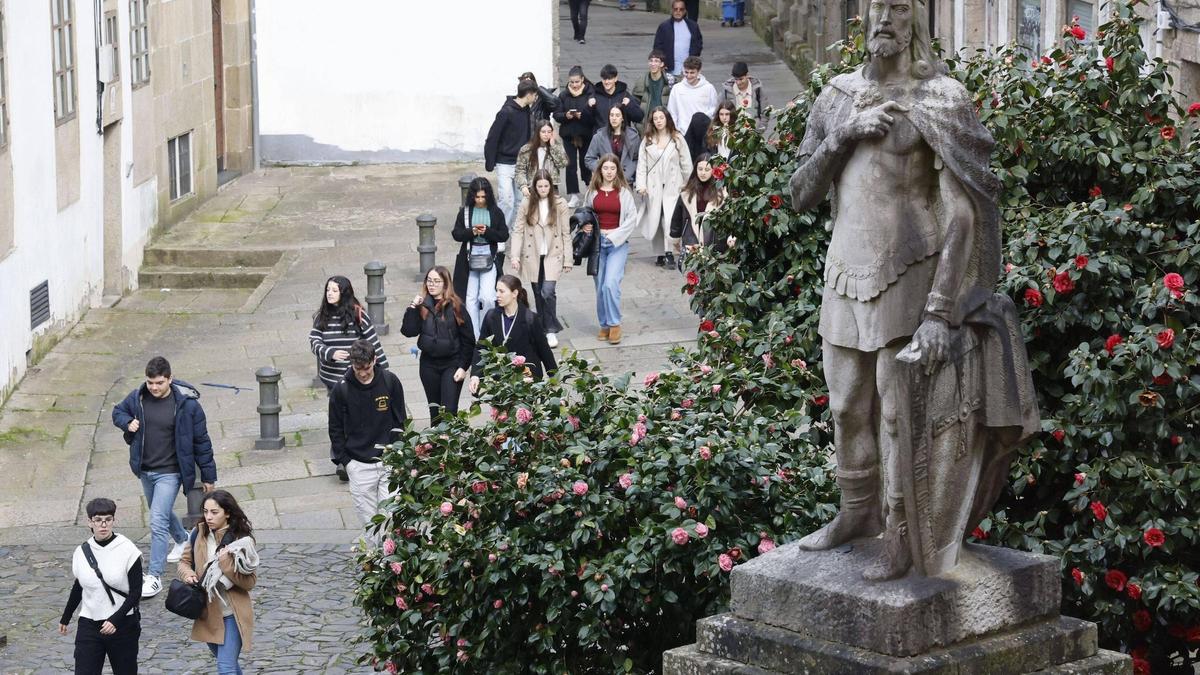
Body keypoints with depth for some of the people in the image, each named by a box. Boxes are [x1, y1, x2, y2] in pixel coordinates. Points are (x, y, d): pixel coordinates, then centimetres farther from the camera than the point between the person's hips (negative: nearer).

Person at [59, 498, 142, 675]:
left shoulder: (128, 550, -9)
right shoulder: (82, 552, 2)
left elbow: (136, 592, -9)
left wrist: (115, 619, -20)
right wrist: (65, 618, 26)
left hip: (123, 626, -2)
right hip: (89, 626, 2)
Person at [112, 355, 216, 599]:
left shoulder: (186, 404, -16)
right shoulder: (137, 397, -5)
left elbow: (201, 441, -8)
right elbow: (117, 411, 16)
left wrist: (208, 476, -4)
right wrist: (127, 423, -9)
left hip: (169, 472, -6)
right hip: (145, 470, 6)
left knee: (158, 522, -14)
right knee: (162, 513, 25)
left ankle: (154, 577, -10)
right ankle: (182, 539, 55)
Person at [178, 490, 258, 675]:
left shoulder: (241, 540, -15)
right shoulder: (199, 533, -1)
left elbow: (250, 582, -15)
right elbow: (185, 561, 12)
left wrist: (227, 563, -28)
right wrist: (187, 574, -11)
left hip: (231, 613, -6)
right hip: (208, 612, 6)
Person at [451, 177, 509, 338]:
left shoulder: (496, 212, 1)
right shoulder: (465, 212, 3)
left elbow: (504, 236, 0)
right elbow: (456, 234, 2)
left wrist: (487, 232, -16)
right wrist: (471, 232, -16)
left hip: (489, 258, -2)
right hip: (469, 259, 2)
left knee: (487, 297, -16)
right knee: (471, 298, 6)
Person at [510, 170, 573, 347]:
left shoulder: (560, 204, -3)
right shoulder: (527, 204, 0)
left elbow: (566, 233, 0)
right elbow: (518, 231, -1)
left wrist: (568, 259, -1)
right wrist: (515, 256, -10)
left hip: (553, 255, -2)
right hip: (532, 256, 2)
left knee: (548, 292, -15)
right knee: (538, 294, 8)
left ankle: (551, 331, -4)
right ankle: (542, 329, 22)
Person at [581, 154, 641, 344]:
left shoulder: (624, 192, 0)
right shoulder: (592, 191, 7)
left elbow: (632, 217, -3)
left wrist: (615, 234, -10)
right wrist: (585, 226, -4)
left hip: (618, 243, -3)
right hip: (597, 242, 3)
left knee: (611, 284, -17)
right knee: (600, 287, 5)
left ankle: (614, 324, -5)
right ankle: (604, 325, 18)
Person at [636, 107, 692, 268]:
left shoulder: (677, 139, 3)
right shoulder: (647, 140, 7)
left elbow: (686, 163, 5)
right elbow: (642, 164, 4)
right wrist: (641, 185, -6)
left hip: (673, 186, -2)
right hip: (654, 186, 2)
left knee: (670, 219, -15)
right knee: (655, 220, 3)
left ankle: (669, 253, -15)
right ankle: (660, 253, 12)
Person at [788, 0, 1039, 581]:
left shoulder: (938, 101, -9)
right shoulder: (839, 97, 9)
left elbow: (963, 212, -13)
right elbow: (801, 197, 10)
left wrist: (941, 310, -19)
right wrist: (838, 137, -8)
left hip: (907, 278, -6)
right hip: (845, 276, 6)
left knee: (901, 413, -4)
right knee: (847, 407, 14)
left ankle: (903, 538, 6)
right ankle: (857, 513, 31)